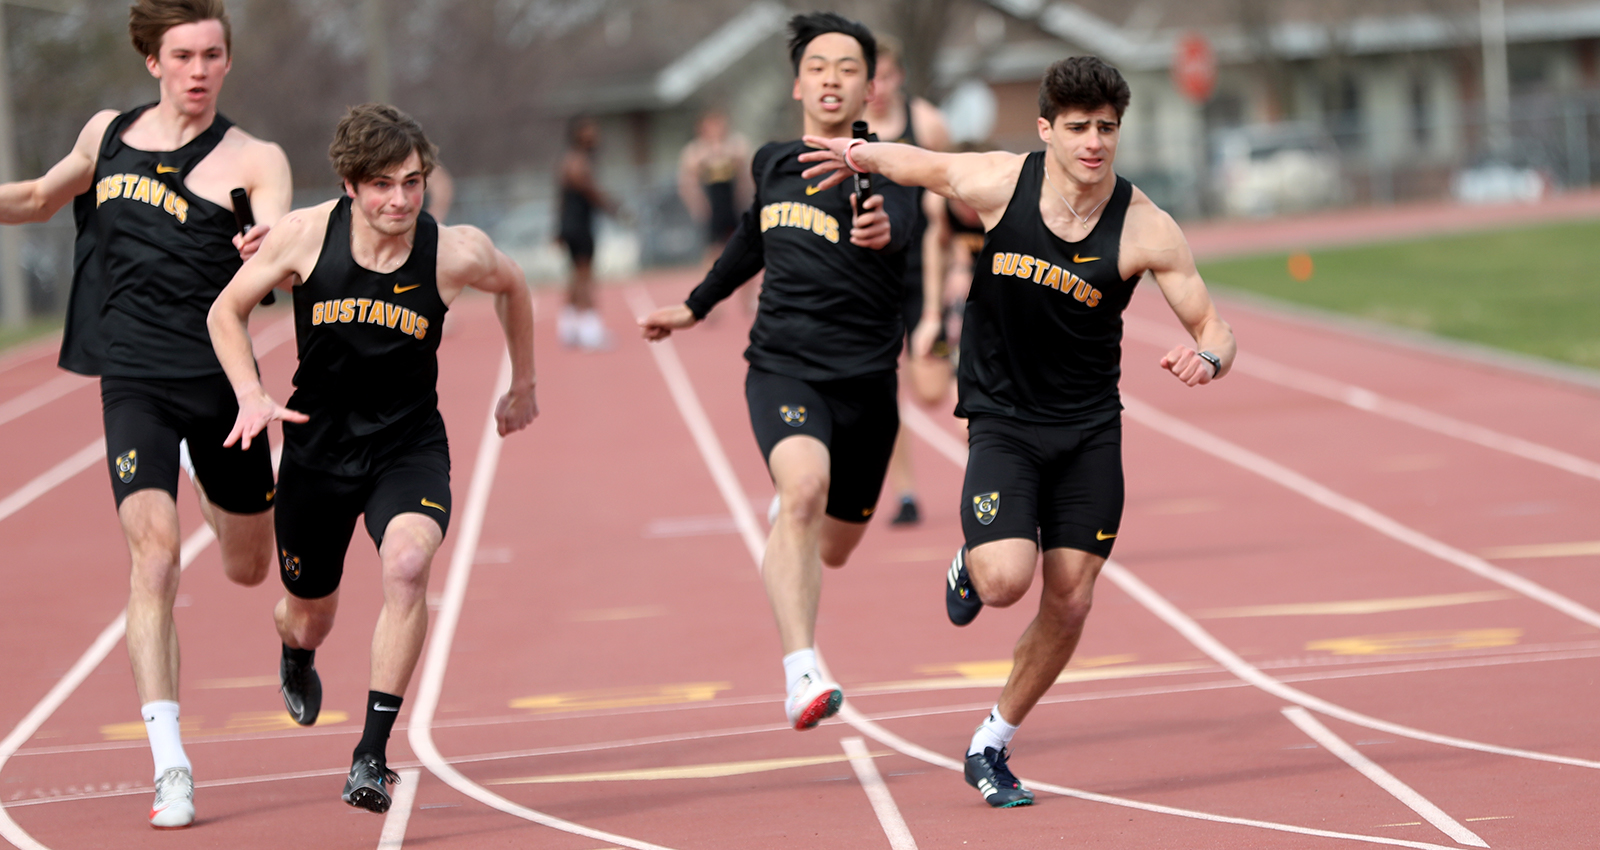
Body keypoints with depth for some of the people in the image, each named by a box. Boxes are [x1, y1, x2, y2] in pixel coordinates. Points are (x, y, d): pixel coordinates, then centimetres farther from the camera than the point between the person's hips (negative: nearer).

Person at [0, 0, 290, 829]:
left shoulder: (255, 160, -4)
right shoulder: (108, 133, 7)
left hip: (221, 377, 0)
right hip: (133, 380, 0)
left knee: (248, 568, 14)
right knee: (155, 550, -19)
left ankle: (218, 494, 53)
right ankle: (170, 766, -20)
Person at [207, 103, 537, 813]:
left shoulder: (456, 253, -17)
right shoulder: (307, 235, -15)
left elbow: (512, 287, 8)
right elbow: (227, 311, 0)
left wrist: (523, 388, 18)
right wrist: (251, 395, -14)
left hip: (409, 447, -1)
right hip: (317, 445, 2)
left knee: (407, 564, -32)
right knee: (309, 614, 16)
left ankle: (373, 753, -23)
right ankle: (296, 656, 58)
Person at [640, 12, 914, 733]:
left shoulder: (884, 172, -6)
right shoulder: (772, 163, 8)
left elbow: (900, 223, -30)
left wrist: (882, 230, -55)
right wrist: (695, 306, 40)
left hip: (865, 381, 0)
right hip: (783, 367, 0)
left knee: (831, 550, 14)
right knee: (803, 489, -30)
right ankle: (802, 676, -38)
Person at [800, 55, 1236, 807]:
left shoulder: (1146, 229, -13)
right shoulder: (998, 183, -12)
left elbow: (1213, 329, -9)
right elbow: (920, 164, 10)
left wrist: (1205, 360, -30)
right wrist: (859, 154, 1)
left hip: (1090, 430, 2)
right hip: (1003, 420, -1)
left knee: (1069, 602, 1)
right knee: (1005, 580, -22)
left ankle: (992, 747, 21)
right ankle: (969, 566, 18)